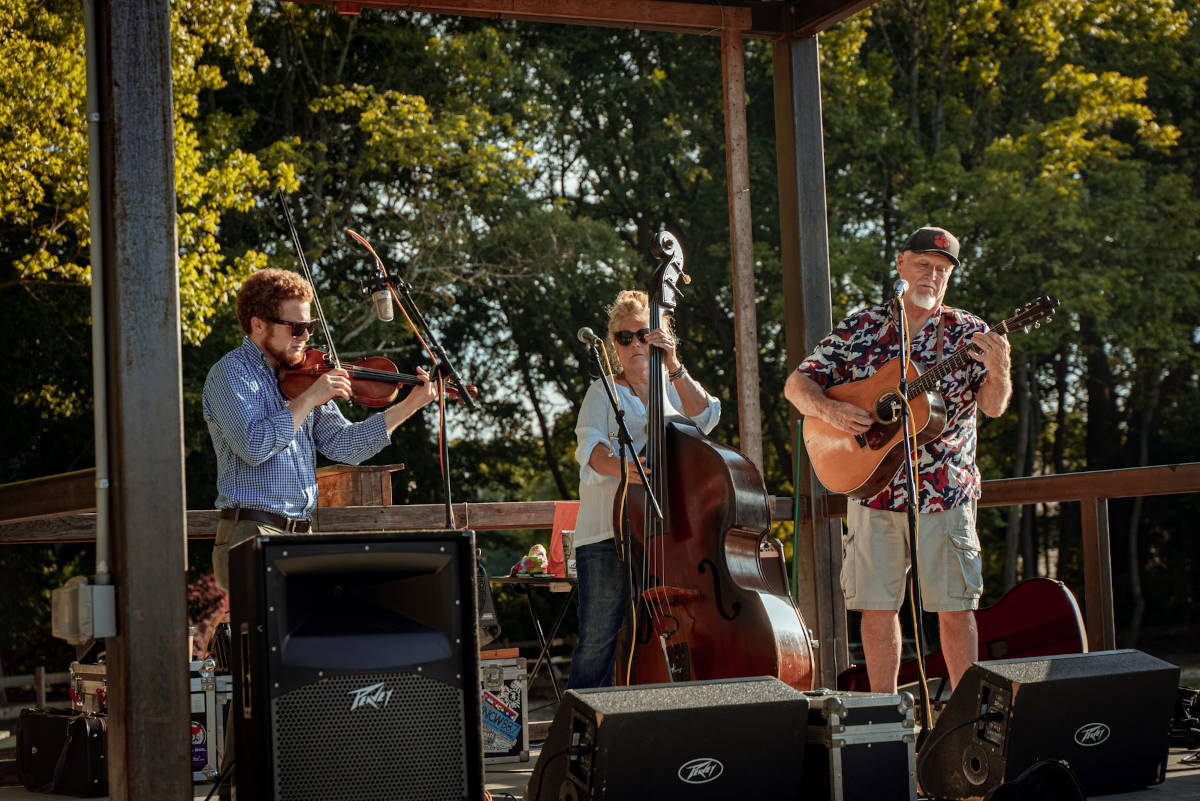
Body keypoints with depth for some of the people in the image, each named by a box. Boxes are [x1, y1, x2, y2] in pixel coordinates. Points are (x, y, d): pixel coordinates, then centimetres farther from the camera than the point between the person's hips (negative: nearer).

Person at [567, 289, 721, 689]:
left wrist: (673, 366, -12)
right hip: (606, 534, -1)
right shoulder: (603, 392, 15)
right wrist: (617, 466, -25)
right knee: (597, 641, -7)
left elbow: (704, 417, -2)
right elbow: (590, 444, -4)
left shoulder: (675, 389, 20)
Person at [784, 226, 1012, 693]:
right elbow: (798, 384, 3)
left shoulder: (967, 334, 3)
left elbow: (993, 406, -8)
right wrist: (829, 410, -17)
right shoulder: (860, 329, 5)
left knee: (955, 608, 1)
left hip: (945, 492, -1)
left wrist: (998, 371, -29)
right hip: (872, 486, 1)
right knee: (877, 606, 4)